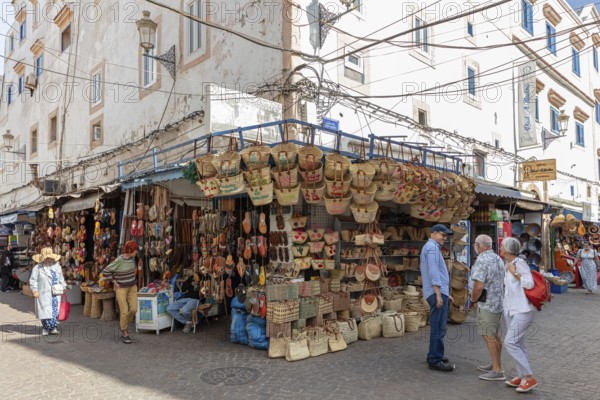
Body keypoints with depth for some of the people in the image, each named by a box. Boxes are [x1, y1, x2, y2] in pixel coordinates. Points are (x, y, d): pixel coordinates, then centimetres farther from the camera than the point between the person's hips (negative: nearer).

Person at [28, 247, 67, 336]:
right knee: (45, 311, 1)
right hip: (43, 294, -3)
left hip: (55, 294, 3)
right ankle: (45, 328, 14)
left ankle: (54, 327, 4)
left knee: (55, 311, -3)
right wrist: (35, 290, -10)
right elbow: (33, 280, -3)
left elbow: (61, 279, 20)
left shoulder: (57, 266, 11)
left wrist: (63, 287, 18)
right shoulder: (37, 268, -2)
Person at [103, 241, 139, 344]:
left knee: (134, 309, 0)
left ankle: (123, 325, 27)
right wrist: (114, 282, -12)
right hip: (121, 288, -6)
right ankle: (124, 334, 14)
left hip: (132, 287, 6)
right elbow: (105, 271, -15)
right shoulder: (118, 261, -20)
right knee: (124, 312, -3)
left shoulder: (132, 258, 0)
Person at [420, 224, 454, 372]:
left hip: (439, 292, 11)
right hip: (438, 292, -11)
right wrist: (438, 294, -23)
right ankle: (435, 360, -5)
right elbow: (433, 272, -20)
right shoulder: (432, 247, -12)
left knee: (438, 327, 16)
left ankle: (434, 356, 25)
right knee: (438, 328, -8)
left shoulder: (431, 247, 22)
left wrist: (445, 293, 25)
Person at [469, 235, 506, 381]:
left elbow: (478, 286, -25)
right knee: (495, 335, 17)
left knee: (489, 336, -4)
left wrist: (473, 301, -8)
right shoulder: (498, 259, 11)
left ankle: (498, 371, -1)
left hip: (486, 304, -10)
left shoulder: (482, 260, -19)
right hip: (498, 302, 10)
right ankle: (495, 365, 27)